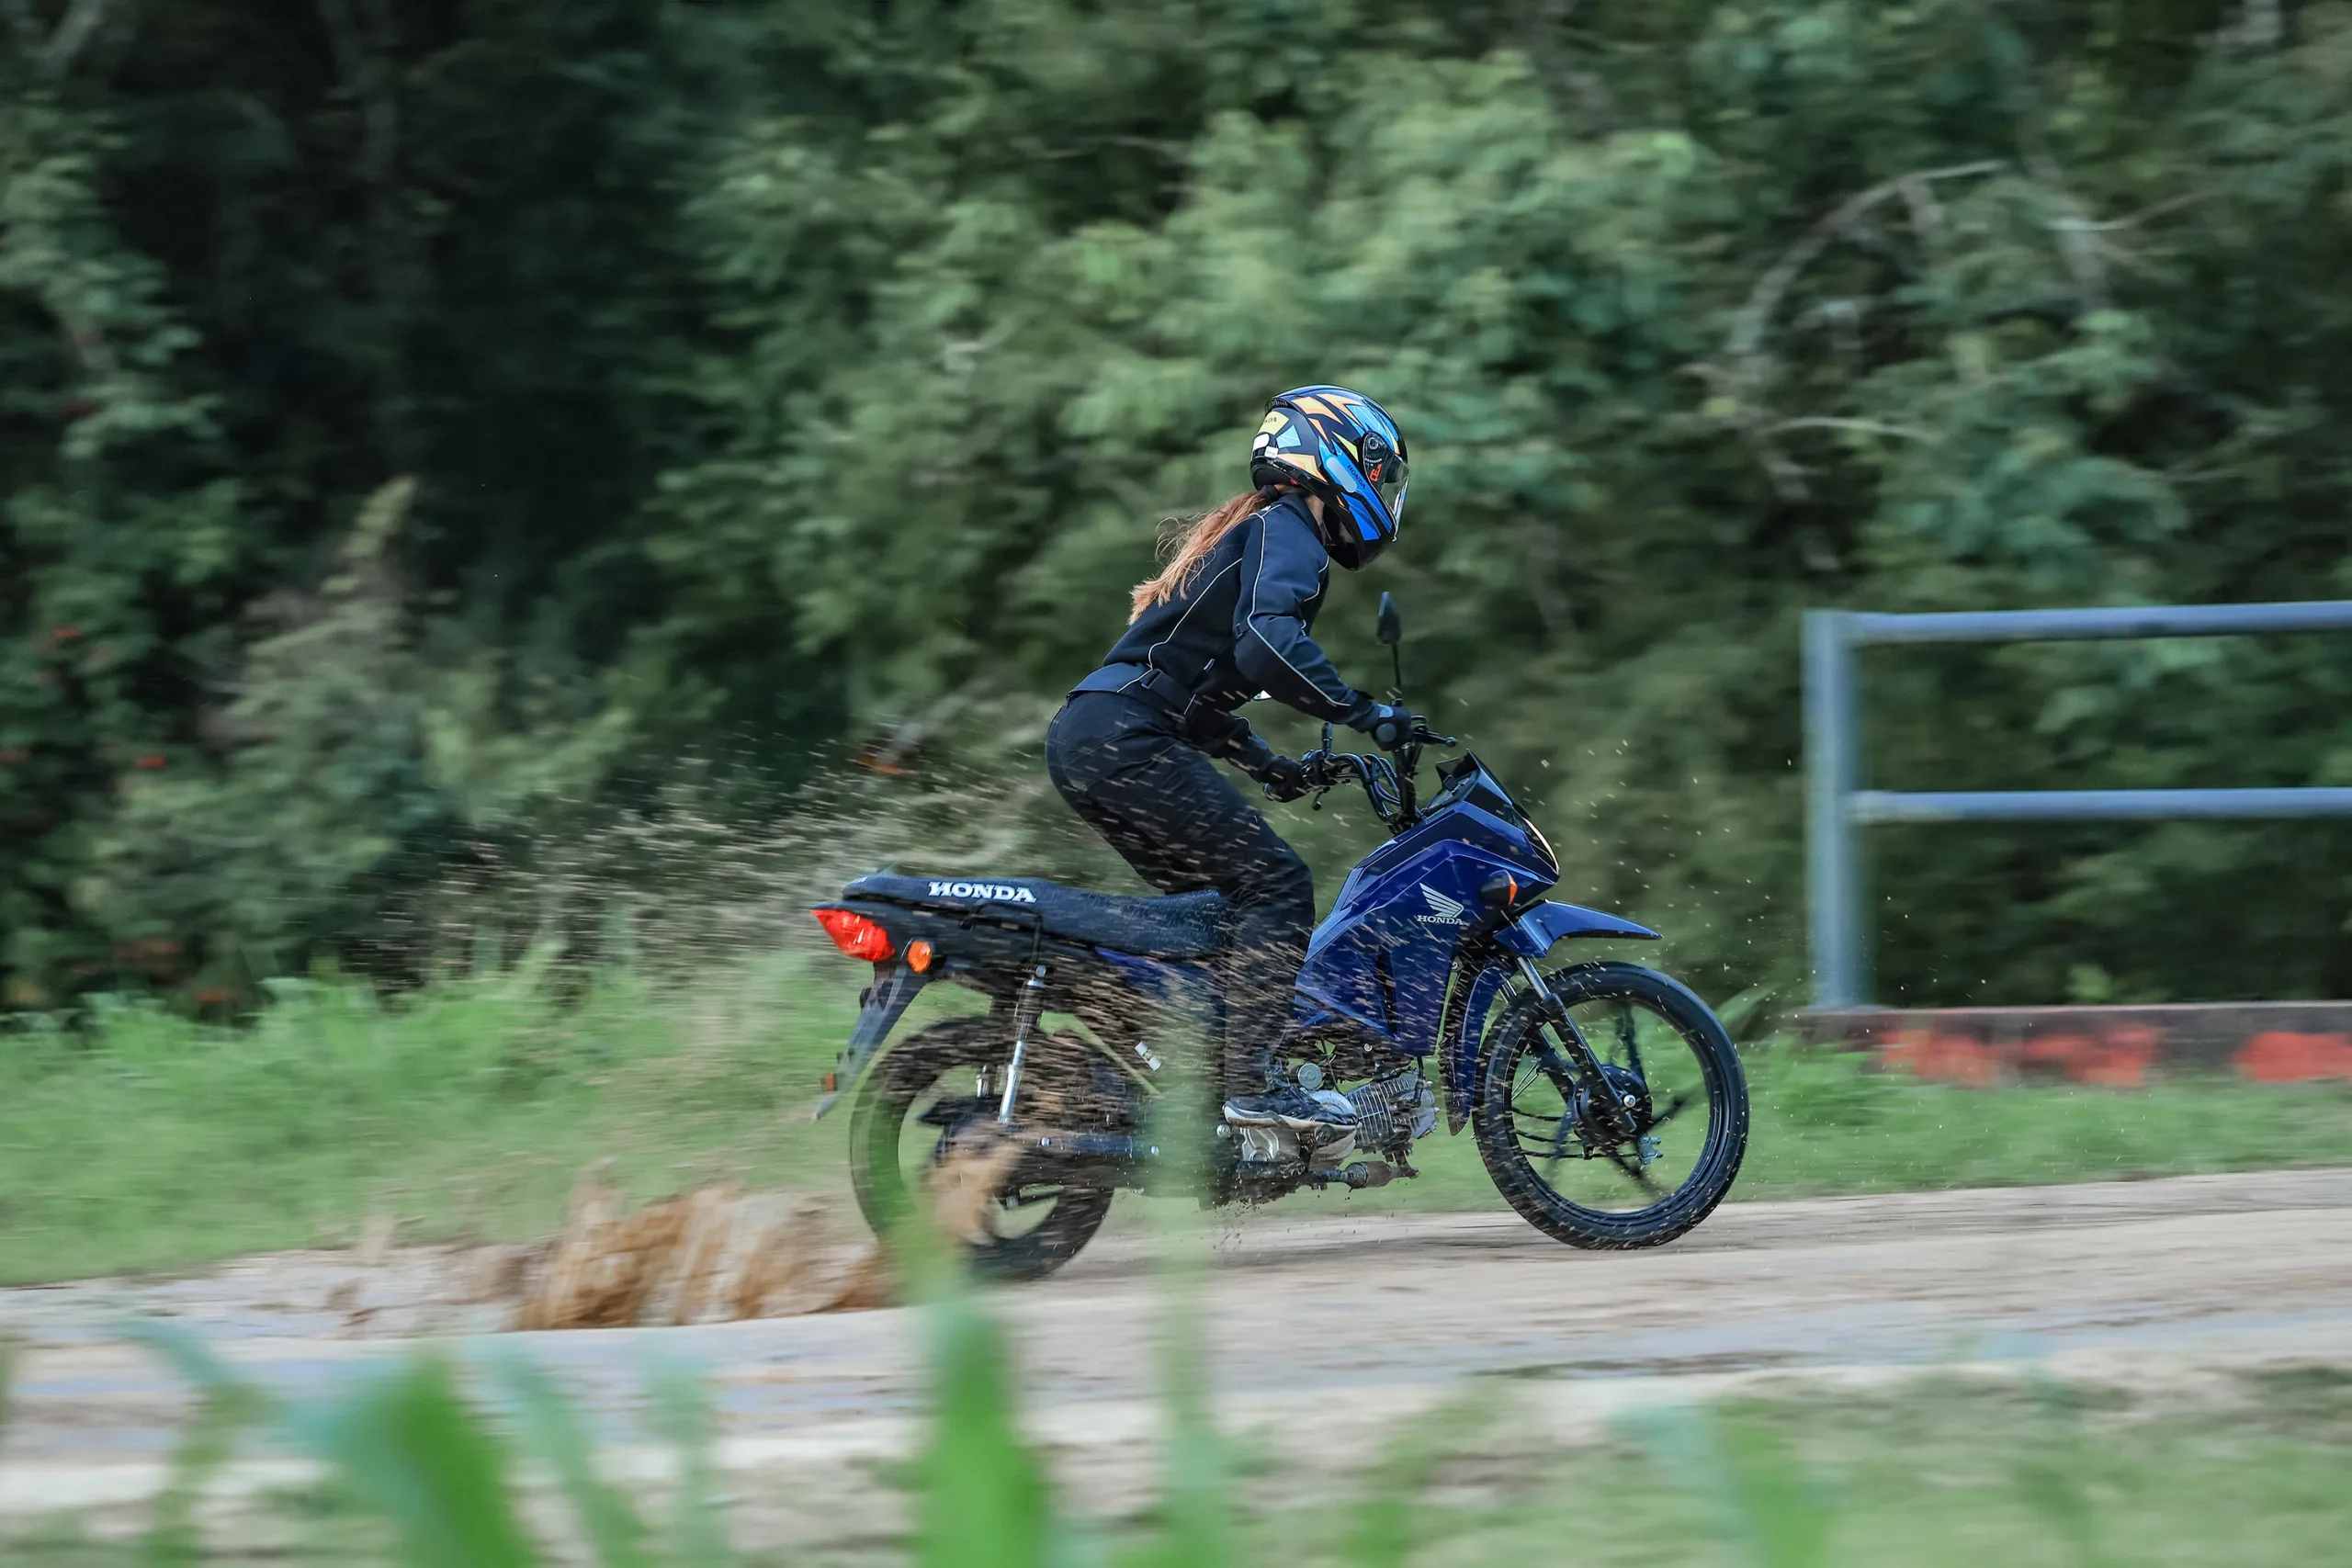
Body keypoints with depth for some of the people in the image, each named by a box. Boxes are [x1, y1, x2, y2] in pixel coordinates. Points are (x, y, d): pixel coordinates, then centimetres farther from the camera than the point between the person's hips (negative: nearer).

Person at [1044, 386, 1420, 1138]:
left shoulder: (1243, 532, 28)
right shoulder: (1286, 532, -4)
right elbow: (1269, 645, -23)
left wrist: (1264, 764, 28)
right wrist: (1365, 714, -18)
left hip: (1084, 737, 10)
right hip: (1124, 738, -10)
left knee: (1214, 900, 17)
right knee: (1273, 884, -11)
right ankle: (1250, 1083, -19)